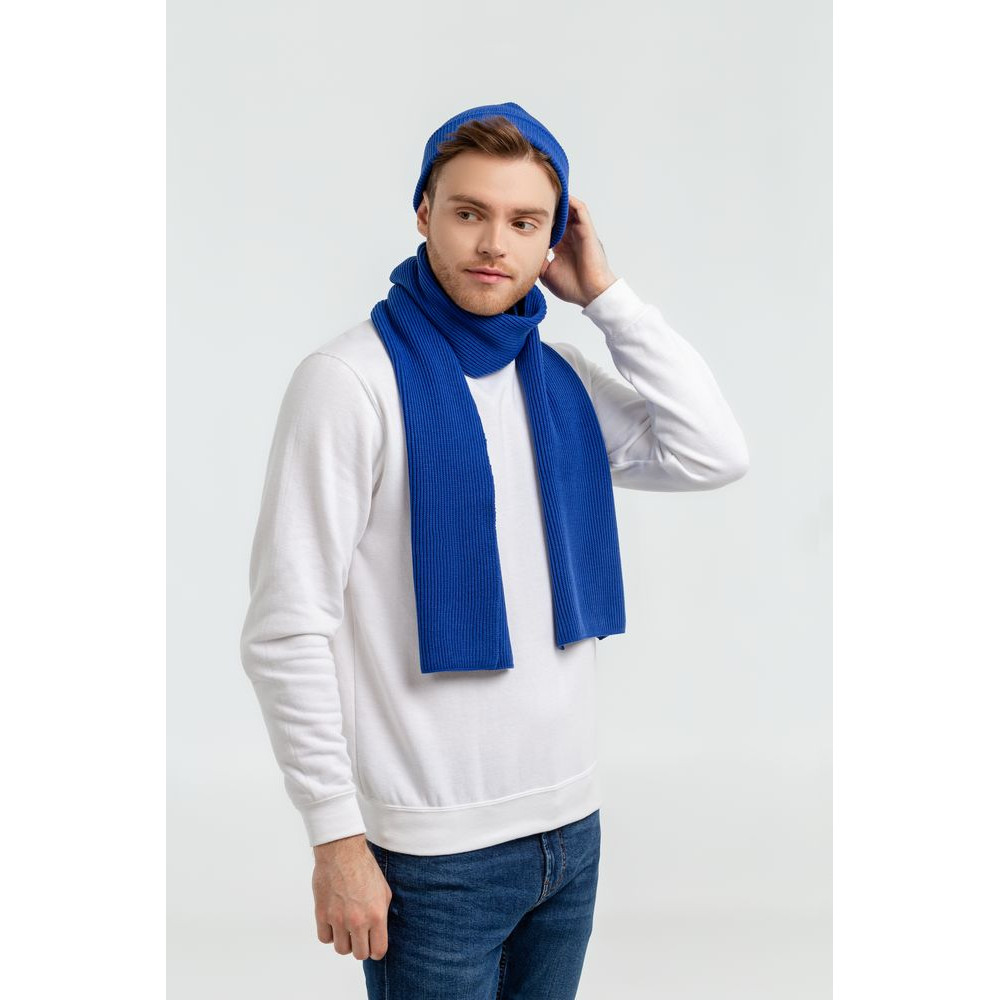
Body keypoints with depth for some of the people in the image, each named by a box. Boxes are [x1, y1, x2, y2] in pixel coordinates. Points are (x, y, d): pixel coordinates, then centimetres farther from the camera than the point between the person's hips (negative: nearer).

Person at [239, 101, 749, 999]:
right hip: (432, 852, -6)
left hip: (571, 823, 6)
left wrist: (607, 296, -4)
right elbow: (288, 629, -14)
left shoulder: (561, 378, 8)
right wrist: (336, 837, -15)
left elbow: (715, 455, -3)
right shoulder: (353, 378, -12)